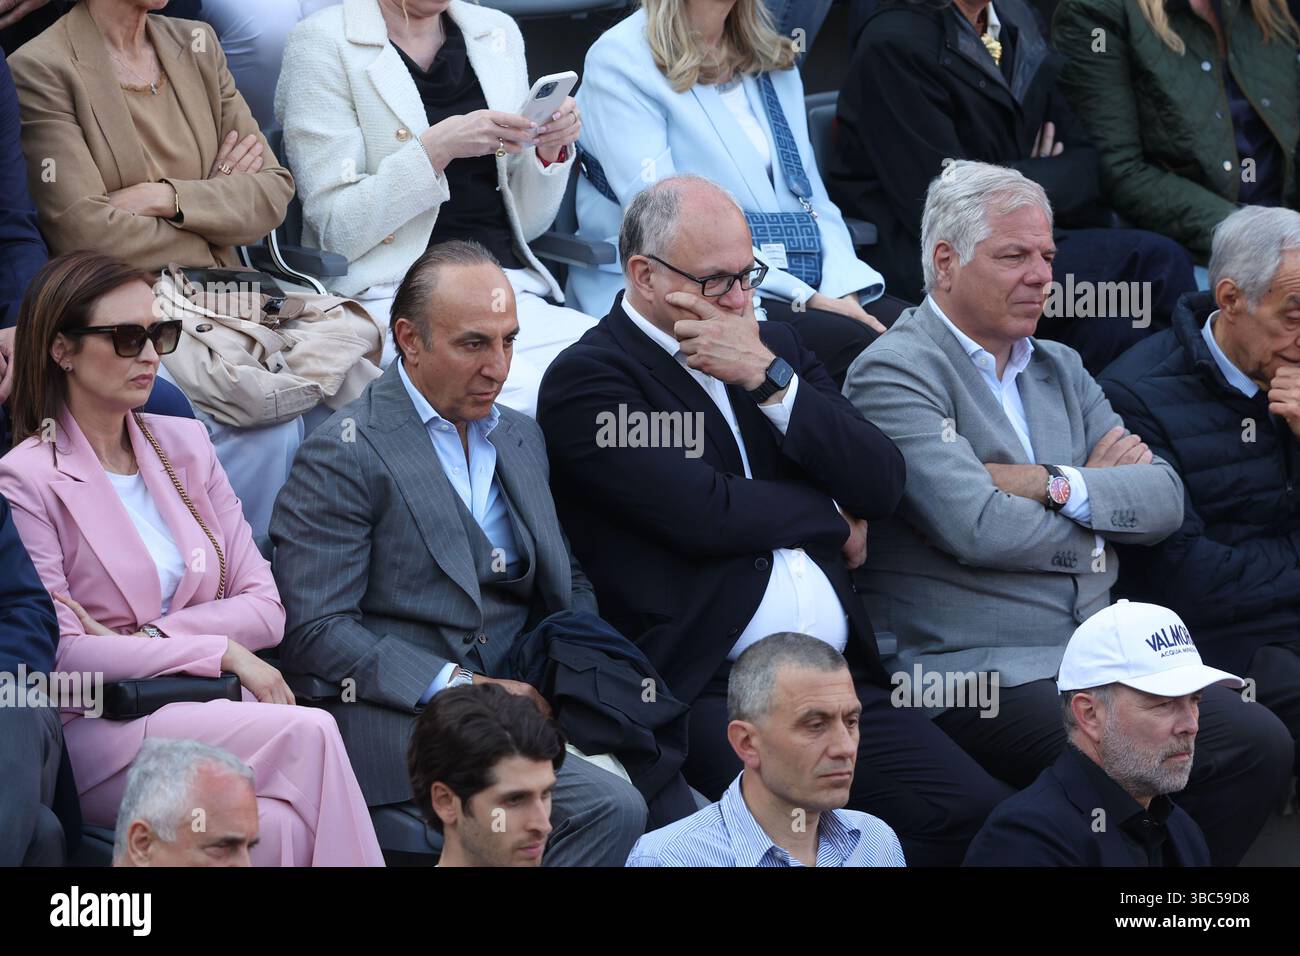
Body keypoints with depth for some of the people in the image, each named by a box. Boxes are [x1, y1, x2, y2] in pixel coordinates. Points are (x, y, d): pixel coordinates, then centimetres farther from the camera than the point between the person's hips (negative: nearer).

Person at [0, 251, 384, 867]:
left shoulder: (185, 446, 16)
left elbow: (264, 608, 9)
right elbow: (60, 655, -11)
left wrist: (144, 637, -8)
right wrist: (221, 651, -12)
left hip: (202, 714, 4)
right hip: (94, 737, -4)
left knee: (285, 825, -31)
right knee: (309, 734, -29)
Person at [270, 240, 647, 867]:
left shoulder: (521, 437, 21)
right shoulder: (344, 454, -4)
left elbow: (567, 587, 28)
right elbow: (314, 633, -10)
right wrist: (458, 687, -18)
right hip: (400, 718, -7)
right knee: (609, 807, -29)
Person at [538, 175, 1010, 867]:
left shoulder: (776, 347, 22)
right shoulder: (588, 381, 0)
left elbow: (881, 484, 10)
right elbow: (710, 516, -11)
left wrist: (769, 377, -2)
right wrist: (834, 519, 7)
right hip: (706, 692, -6)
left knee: (975, 810, -19)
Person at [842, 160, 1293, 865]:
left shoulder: (1059, 369, 21)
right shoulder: (894, 372, -4)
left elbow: (1164, 500, 9)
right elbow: (979, 529, -16)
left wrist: (1057, 486, -9)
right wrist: (1102, 493, 1)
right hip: (970, 672, -7)